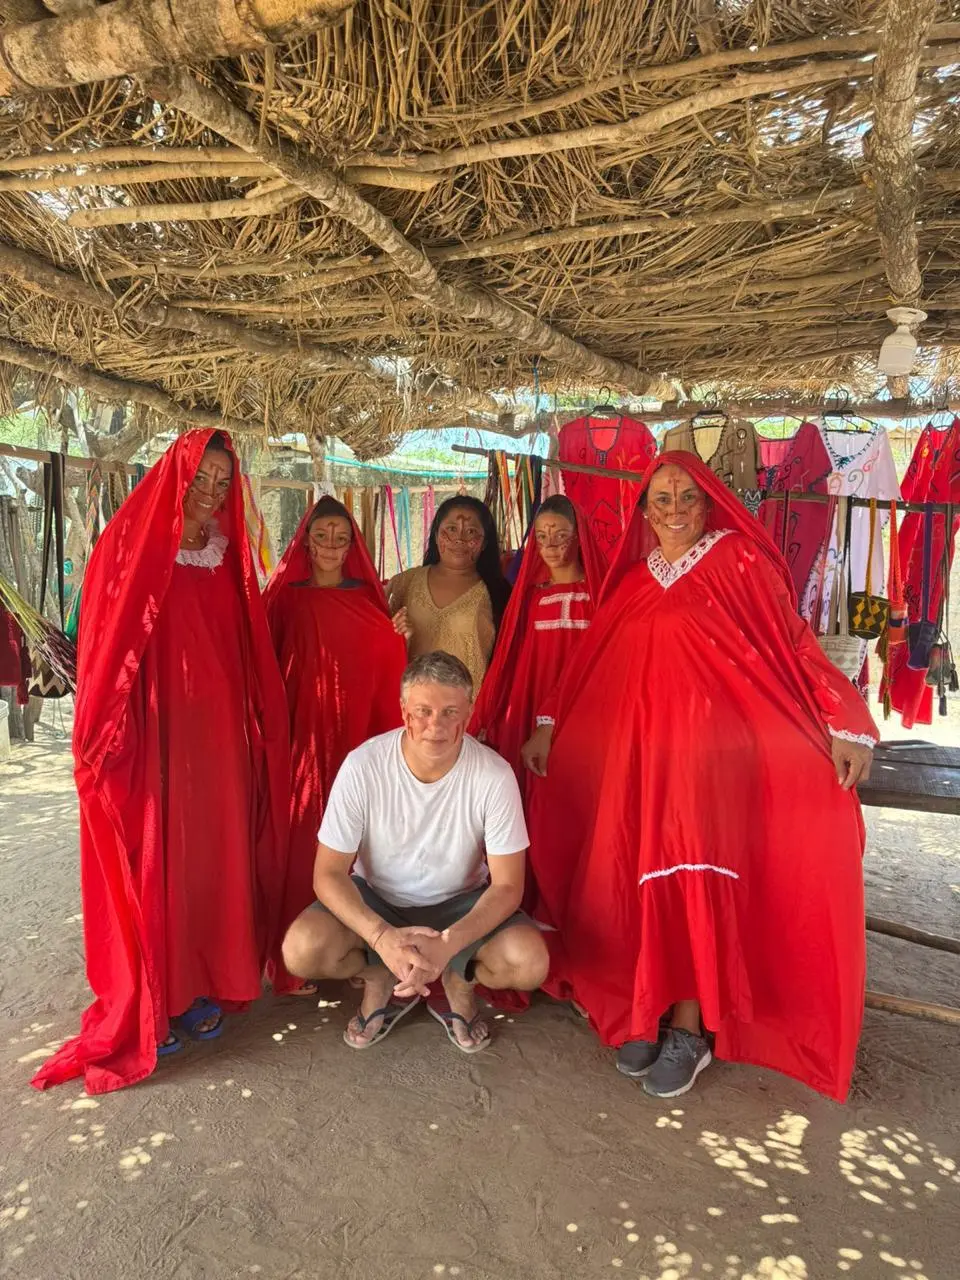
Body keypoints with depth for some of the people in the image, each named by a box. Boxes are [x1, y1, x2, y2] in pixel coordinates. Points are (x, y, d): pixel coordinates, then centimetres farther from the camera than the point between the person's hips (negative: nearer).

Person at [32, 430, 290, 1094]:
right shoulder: (128, 548, -4)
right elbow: (105, 649, -7)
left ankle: (203, 988, 26)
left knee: (213, 857, 9)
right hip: (151, 734, -4)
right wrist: (110, 737, -12)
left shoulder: (230, 560, 10)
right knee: (149, 863, 3)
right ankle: (147, 1004, 19)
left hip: (216, 735, 4)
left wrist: (256, 731, 7)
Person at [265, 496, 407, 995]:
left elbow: (389, 667, 5)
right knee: (301, 843, -2)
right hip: (301, 741, -2)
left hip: (357, 739, 2)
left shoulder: (368, 600, 10)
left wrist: (400, 635, -12)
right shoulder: (285, 598, 4)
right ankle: (292, 962, 10)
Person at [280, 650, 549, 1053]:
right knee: (301, 950, -27)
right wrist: (382, 936, -35)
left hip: (461, 902, 0)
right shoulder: (363, 766, -24)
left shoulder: (494, 776, -23)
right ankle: (380, 978, 6)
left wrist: (448, 944, -34)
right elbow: (329, 873, -18)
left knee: (530, 963, -27)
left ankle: (459, 982, 8)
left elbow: (507, 885, -17)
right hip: (375, 899, 1)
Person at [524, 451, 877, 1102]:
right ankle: (650, 1012, 16)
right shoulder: (632, 584, 15)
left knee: (697, 873, -8)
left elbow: (793, 644, -2)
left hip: (713, 746, -4)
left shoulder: (740, 561, 3)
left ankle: (690, 1028, 6)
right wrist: (550, 728, 15)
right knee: (646, 877, 2)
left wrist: (844, 724, -12)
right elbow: (591, 670, 17)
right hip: (640, 749, 4)